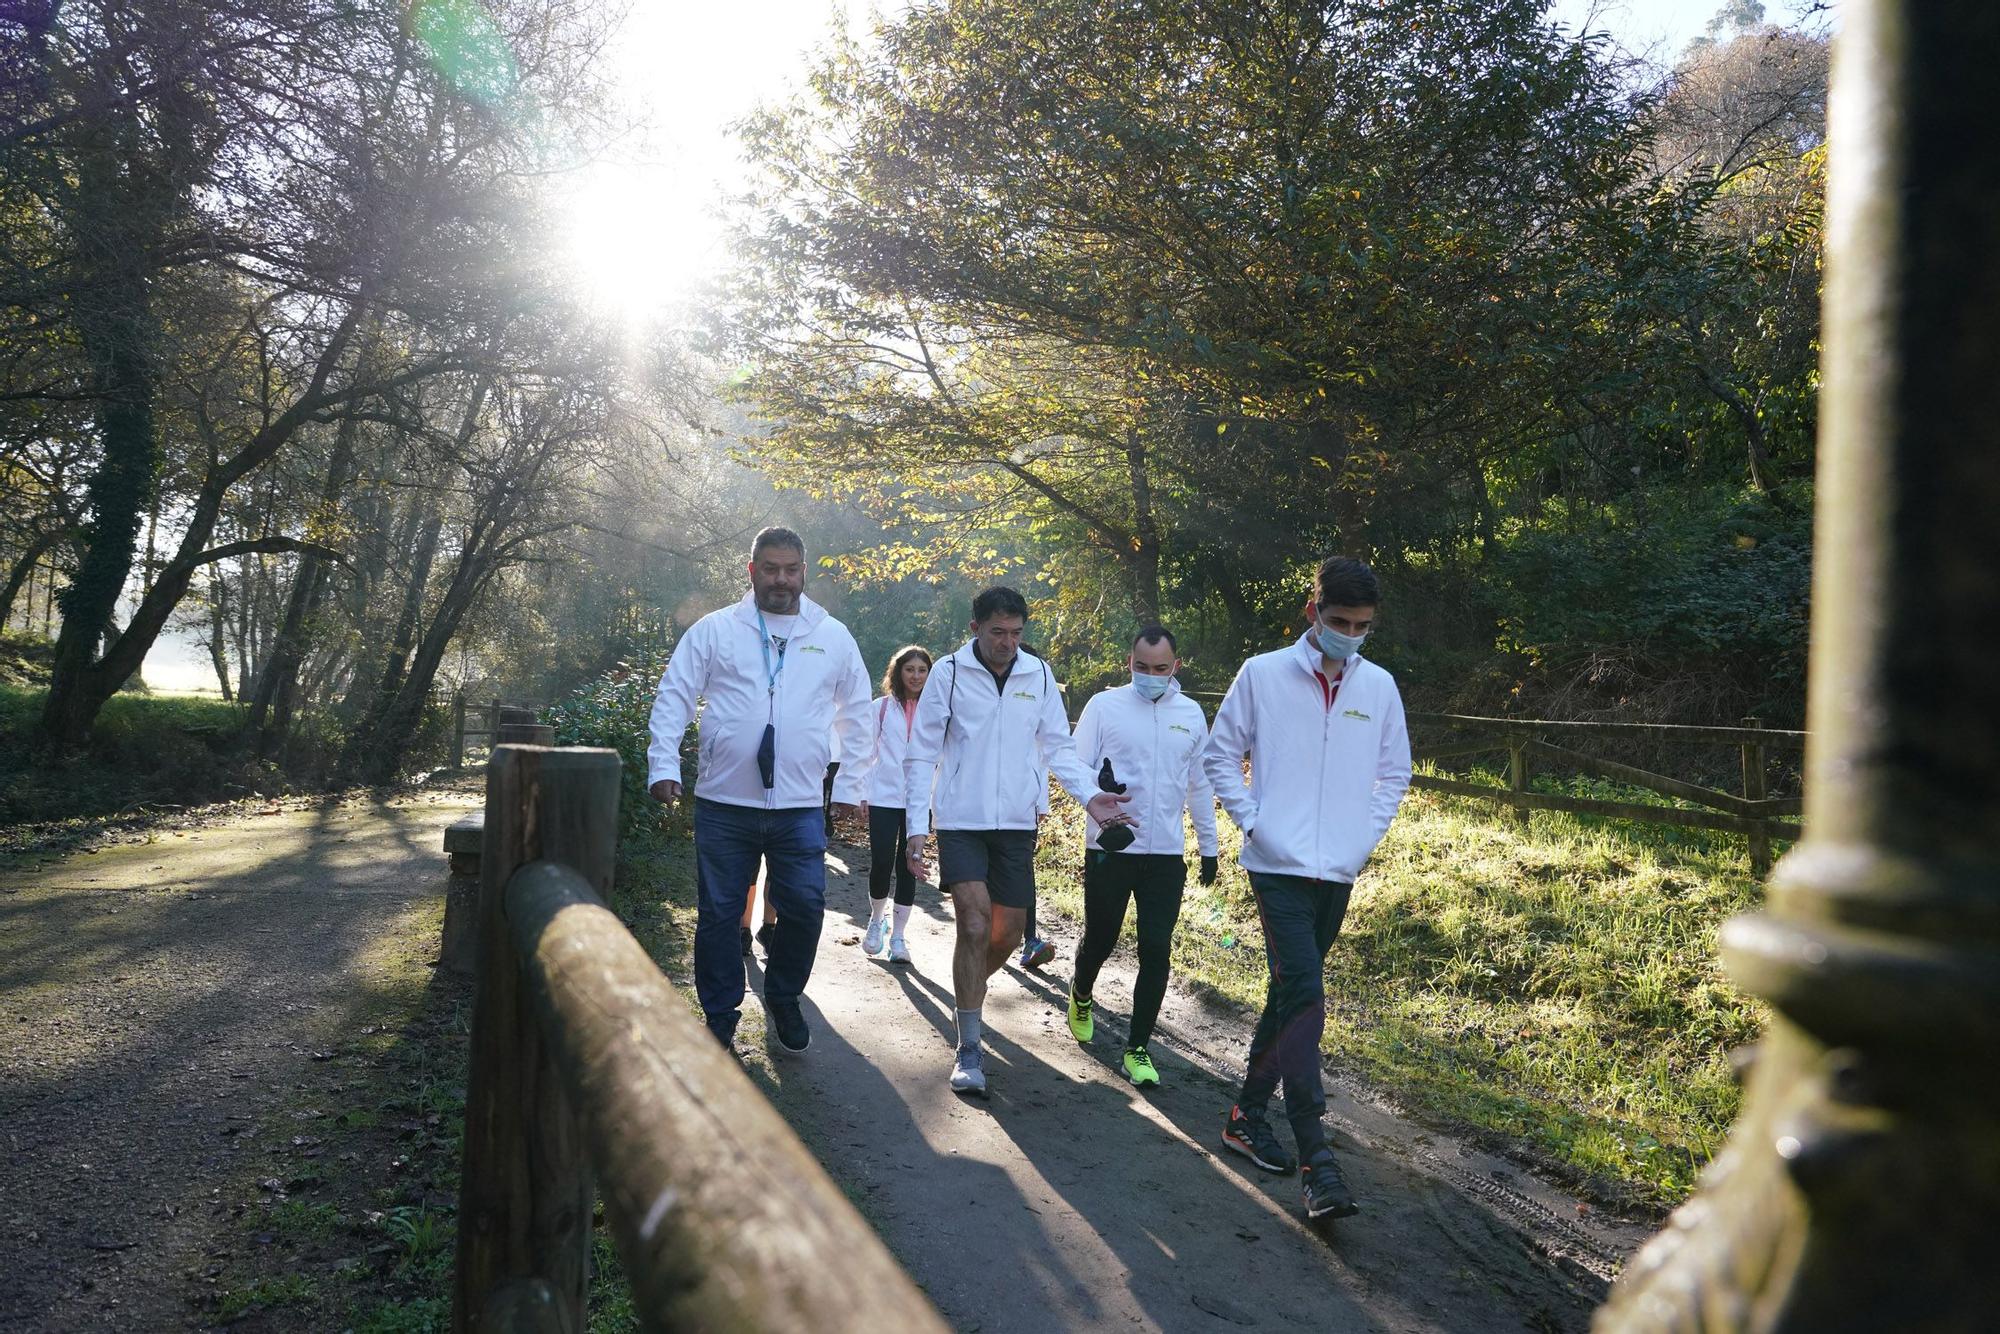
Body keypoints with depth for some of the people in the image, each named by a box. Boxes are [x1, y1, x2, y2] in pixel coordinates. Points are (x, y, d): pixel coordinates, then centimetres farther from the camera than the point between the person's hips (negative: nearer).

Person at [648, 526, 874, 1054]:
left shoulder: (833, 637, 7)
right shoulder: (714, 630, 3)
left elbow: (856, 713, 15)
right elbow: (673, 698, 3)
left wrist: (850, 785, 12)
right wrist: (663, 765, -7)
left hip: (800, 807, 1)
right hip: (723, 804, 0)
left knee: (805, 907, -2)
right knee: (718, 915, 6)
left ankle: (783, 998, 24)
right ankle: (720, 1018, 21)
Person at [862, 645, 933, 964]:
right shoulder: (882, 707, 3)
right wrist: (863, 792, 2)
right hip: (884, 797, -1)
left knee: (908, 866, 4)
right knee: (881, 863, -7)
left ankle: (898, 935, 15)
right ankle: (877, 919, 21)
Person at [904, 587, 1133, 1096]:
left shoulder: (1039, 675, 3)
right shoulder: (949, 673, -6)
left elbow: (1058, 746, 8)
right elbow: (921, 753, -2)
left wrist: (1089, 795, -8)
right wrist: (917, 824, -8)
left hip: (1016, 824, 3)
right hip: (961, 822, -3)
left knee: (1006, 935, 9)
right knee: (975, 926, -12)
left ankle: (969, 987, 41)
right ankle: (968, 1049, -1)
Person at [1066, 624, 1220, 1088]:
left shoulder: (1191, 714, 7)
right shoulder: (1104, 705, -2)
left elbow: (1200, 784, 16)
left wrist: (1209, 846, 19)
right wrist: (1097, 784, -25)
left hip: (1166, 855, 2)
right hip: (1109, 849, -2)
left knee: (1156, 951, -2)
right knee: (1099, 940, 12)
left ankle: (1138, 1048, 11)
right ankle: (1081, 996, 44)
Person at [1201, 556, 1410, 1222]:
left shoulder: (1379, 686, 5)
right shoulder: (1262, 674, -5)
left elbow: (1394, 772, 15)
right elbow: (1221, 754, 4)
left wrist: (1365, 836, 5)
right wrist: (1251, 819, -6)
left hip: (1338, 872, 5)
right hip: (1278, 865, -4)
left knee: (1290, 993, 15)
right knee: (1305, 993, -15)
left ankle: (1248, 1115, 32)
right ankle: (1316, 1158, -13)